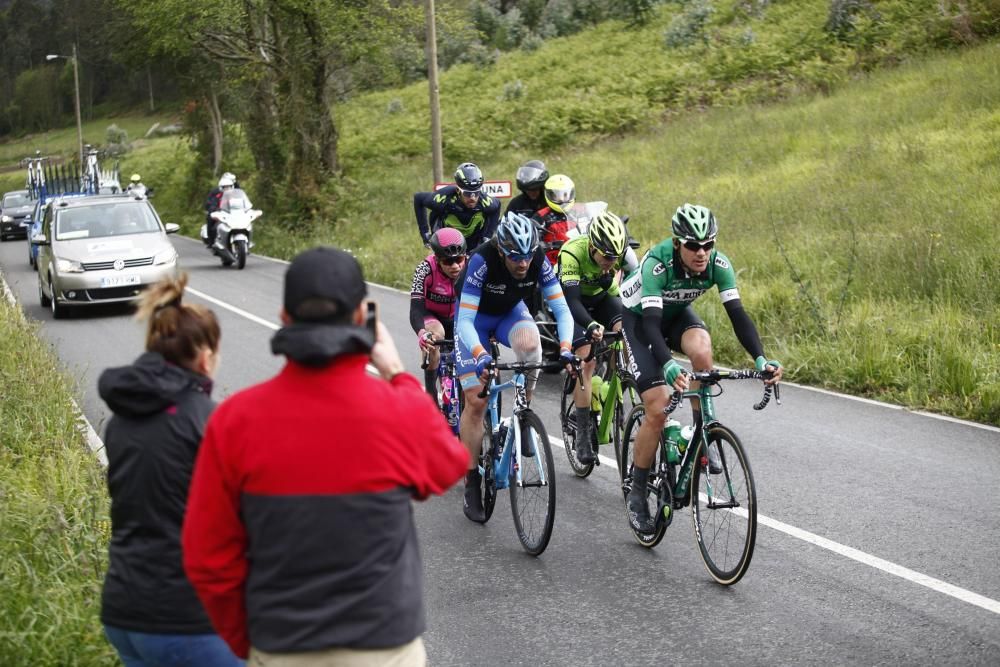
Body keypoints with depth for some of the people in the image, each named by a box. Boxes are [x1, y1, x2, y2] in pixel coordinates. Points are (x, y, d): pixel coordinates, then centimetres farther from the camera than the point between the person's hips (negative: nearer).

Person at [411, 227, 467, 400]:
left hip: (456, 317, 3)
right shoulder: (426, 269, -33)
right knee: (436, 335, -34)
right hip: (429, 314, -3)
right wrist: (421, 333, -59)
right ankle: (430, 390, -22)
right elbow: (415, 308, -40)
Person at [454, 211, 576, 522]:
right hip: (475, 317, -2)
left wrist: (565, 348, -42)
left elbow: (561, 309, -24)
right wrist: (481, 356, -55)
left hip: (511, 312, 2)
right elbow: (465, 321, -38)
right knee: (476, 401, -10)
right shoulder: (482, 261, -35)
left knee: (529, 343, -35)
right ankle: (472, 483, 2)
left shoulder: (539, 261, -26)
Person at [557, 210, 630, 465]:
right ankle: (582, 434, -12)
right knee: (586, 362, -18)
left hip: (603, 299, 4)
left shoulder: (621, 252, -25)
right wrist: (591, 325, -58)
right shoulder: (572, 253, -35)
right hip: (575, 303, -4)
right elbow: (571, 300, -42)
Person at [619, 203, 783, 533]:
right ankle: (637, 493, 1)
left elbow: (737, 313, -28)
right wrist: (668, 365, -60)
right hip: (639, 317, -3)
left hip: (677, 313, 3)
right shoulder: (657, 264, -36)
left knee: (701, 350, -34)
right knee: (658, 409, -15)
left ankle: (702, 435, -13)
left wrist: (760, 358, -42)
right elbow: (651, 322, -44)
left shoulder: (718, 264, -25)